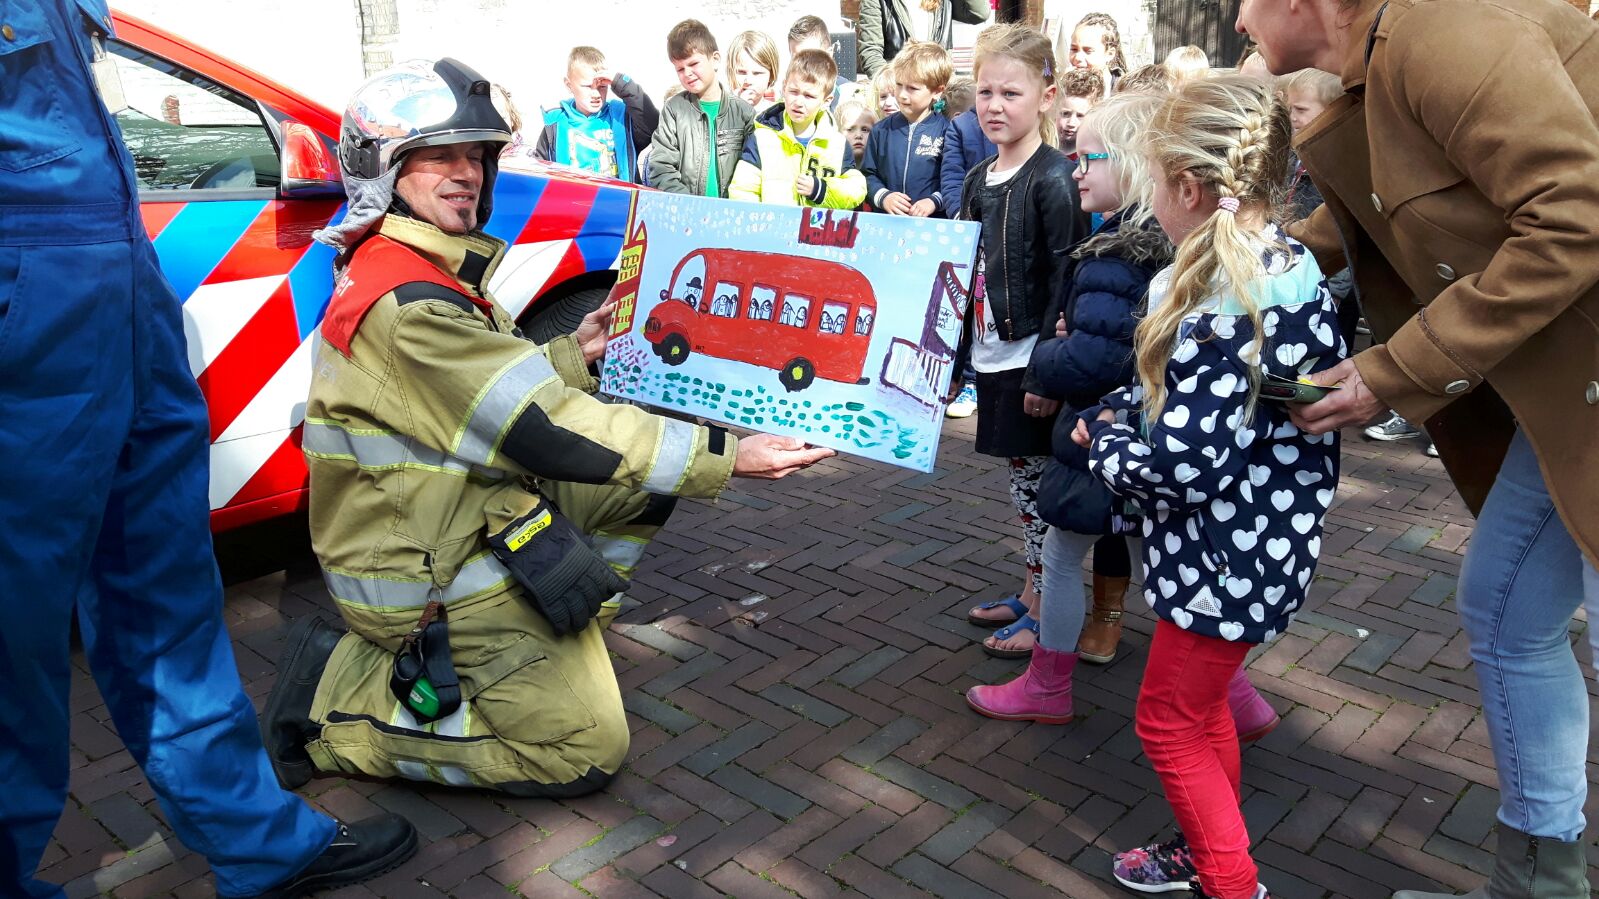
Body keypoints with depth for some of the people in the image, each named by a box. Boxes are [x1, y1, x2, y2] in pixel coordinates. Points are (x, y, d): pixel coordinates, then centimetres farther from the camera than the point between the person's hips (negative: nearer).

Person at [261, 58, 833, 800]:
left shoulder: (426, 272, 8)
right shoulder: (404, 303, -25)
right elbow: (546, 433, -27)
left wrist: (573, 353, 0)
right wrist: (724, 457, -26)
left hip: (472, 520, 10)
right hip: (429, 576, -10)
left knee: (644, 481, 9)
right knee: (585, 753, -5)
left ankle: (560, 628, 12)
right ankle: (335, 700, 0)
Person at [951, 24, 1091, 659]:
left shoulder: (1053, 179, -12)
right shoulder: (978, 179, 10)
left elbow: (1066, 285, -16)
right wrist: (955, 361, 15)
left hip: (1033, 359, -7)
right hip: (992, 357, 7)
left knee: (1040, 480, 2)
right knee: (1020, 476, 16)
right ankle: (1032, 592, 30)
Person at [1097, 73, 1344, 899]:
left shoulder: (1220, 312, -28)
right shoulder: (1289, 266, 2)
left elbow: (1178, 467, -29)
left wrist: (1103, 442, -10)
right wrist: (1114, 412, 1)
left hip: (1227, 554, -10)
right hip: (1256, 535, 10)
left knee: (1170, 722, 7)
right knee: (1200, 706, 25)